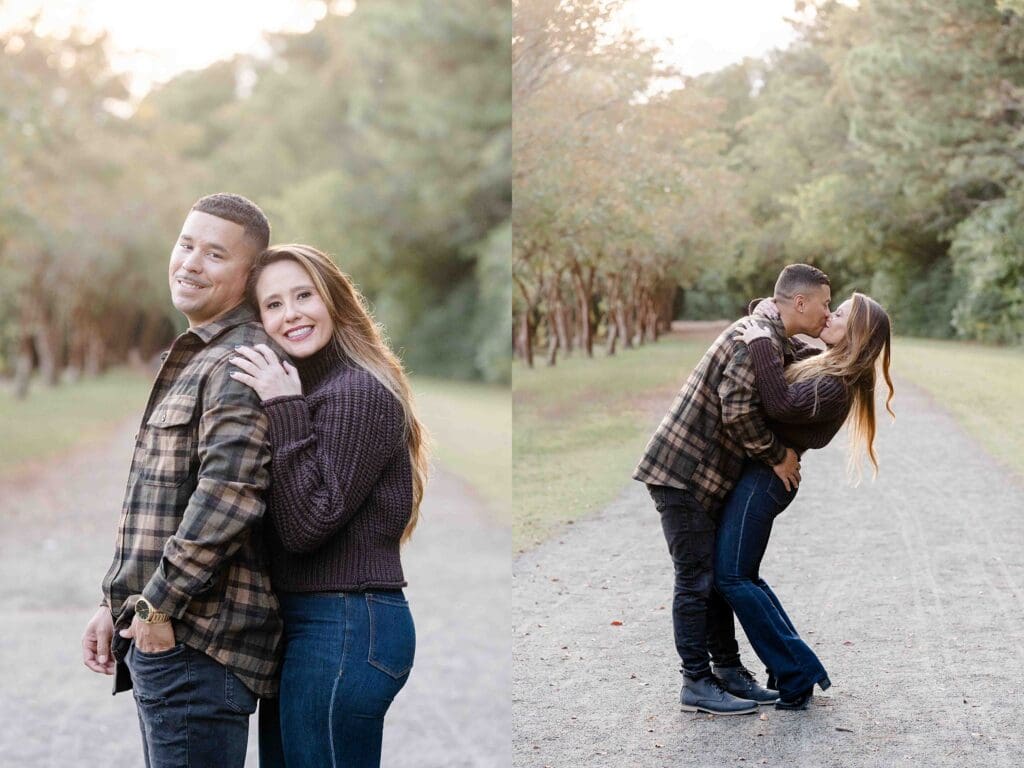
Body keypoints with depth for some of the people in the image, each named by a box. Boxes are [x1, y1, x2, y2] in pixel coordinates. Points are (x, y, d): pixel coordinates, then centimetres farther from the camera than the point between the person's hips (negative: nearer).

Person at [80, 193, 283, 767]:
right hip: (154, 634, 10)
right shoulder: (191, 359, 20)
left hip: (197, 639, -10)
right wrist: (118, 604, 21)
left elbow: (228, 493, -26)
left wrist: (158, 603, -19)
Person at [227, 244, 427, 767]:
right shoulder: (301, 389, 14)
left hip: (345, 628, -10)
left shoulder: (360, 392, -14)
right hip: (299, 623, 10)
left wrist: (285, 411, -18)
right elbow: (291, 527, 10)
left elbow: (309, 524, -19)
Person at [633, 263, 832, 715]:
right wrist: (778, 455, -13)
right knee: (696, 580, -4)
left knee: (720, 576, 14)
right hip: (683, 471, -10)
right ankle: (697, 684, 2)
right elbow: (738, 411, -24)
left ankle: (729, 672, 22)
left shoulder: (783, 348, 15)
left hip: (708, 477, 10)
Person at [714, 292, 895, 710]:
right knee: (743, 577, 13)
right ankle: (796, 670, 17)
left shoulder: (833, 386, -19)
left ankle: (796, 674, -3)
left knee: (732, 577, -9)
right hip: (755, 474, 10)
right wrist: (770, 322, 17)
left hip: (763, 476, -10)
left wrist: (761, 346, -26)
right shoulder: (824, 367, 12)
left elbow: (781, 405, -31)